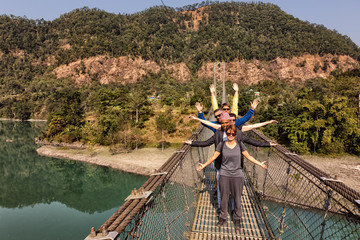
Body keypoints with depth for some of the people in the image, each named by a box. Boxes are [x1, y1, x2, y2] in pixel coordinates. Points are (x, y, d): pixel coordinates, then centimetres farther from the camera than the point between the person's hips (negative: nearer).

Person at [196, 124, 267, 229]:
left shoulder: (240, 144, -2)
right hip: (224, 175, 0)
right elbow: (213, 157, 6)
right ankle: (222, 217, 29)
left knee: (237, 198, 9)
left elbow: (248, 156, 7)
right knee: (224, 198, 9)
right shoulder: (222, 145, -2)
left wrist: (260, 163, 4)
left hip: (237, 175, 0)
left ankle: (237, 219, 30)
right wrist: (204, 165, 6)